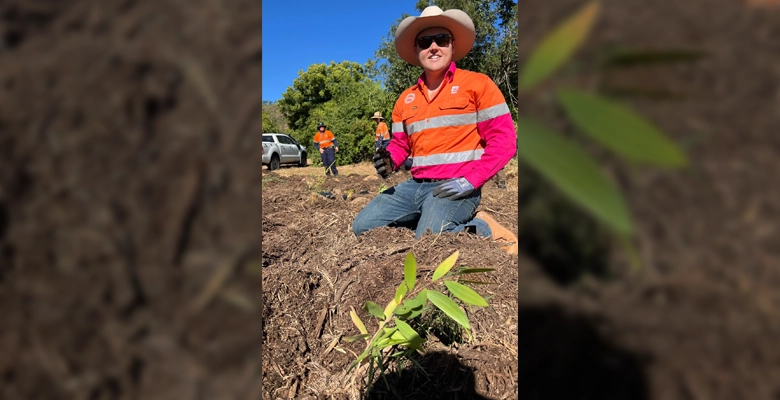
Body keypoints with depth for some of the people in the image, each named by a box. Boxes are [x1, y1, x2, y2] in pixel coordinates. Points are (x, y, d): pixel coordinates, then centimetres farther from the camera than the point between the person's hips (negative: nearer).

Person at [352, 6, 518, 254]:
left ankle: (479, 228, -1)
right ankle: (428, 221, 9)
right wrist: (389, 162, -5)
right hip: (416, 185, 7)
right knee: (363, 226, -1)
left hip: (456, 187, -6)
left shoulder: (478, 84, -2)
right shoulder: (406, 98, 14)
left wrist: (470, 181, -18)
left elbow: (504, 140, -7)